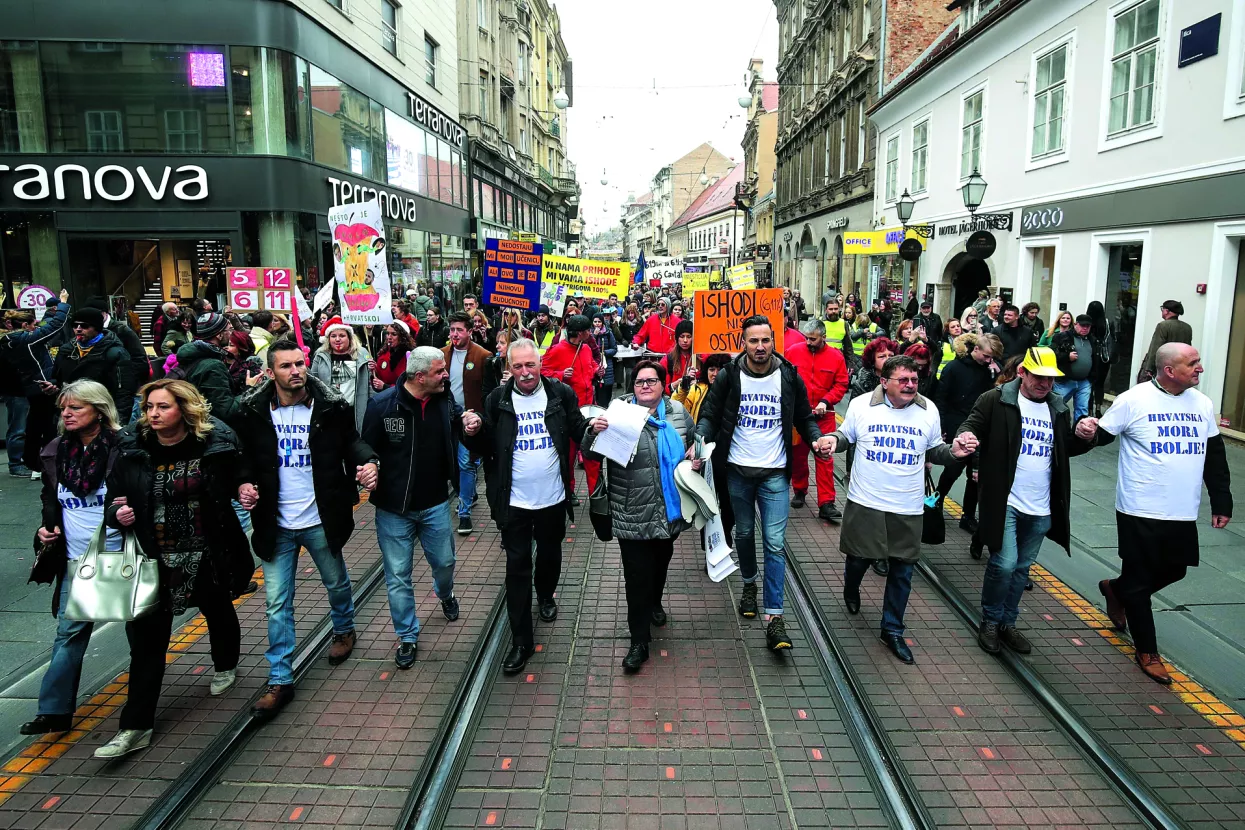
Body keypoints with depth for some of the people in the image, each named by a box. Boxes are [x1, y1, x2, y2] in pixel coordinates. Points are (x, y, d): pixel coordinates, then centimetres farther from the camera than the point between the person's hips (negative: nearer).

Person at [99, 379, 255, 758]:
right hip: (153, 557, 0)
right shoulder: (131, 447, -7)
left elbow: (238, 476, 6)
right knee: (146, 637, 0)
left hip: (207, 554, 0)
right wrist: (117, 512, -18)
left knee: (219, 612, 23)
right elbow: (113, 497, 3)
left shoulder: (216, 441, -11)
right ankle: (136, 726, 11)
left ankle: (225, 666, 54)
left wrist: (244, 488, -15)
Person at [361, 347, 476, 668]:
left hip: (435, 503, 3)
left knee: (444, 561, 20)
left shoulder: (445, 399, -6)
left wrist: (469, 425, -12)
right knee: (398, 576, 7)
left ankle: (445, 594, 54)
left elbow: (459, 422, 11)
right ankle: (407, 636, 27)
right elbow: (367, 449, -7)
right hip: (393, 507, -3)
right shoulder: (382, 405, -17)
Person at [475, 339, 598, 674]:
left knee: (550, 555, 22)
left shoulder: (561, 394, -7)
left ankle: (546, 595, 54)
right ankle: (521, 641, 12)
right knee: (517, 567, 3)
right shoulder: (497, 399, -6)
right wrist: (475, 432, -22)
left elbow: (578, 432, -1)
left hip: (552, 497, 1)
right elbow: (486, 447, -2)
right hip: (514, 501, -1)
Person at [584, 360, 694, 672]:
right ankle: (639, 641, 12)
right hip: (632, 514, -4)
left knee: (661, 562, 24)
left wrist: (697, 456, -3)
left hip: (670, 510, 4)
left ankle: (654, 603, 53)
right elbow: (590, 453, -10)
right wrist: (594, 432, -31)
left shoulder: (678, 412, 1)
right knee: (637, 574, 0)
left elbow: (696, 439, 18)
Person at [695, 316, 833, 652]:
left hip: (775, 473, -1)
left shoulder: (789, 377, -3)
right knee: (744, 532, 18)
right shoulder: (728, 376, -5)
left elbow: (804, 417, 7)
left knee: (775, 542, -6)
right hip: (738, 470, 1)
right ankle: (749, 583, 45)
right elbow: (710, 415, -1)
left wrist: (816, 438, -13)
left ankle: (775, 618, -2)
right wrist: (700, 441, -22)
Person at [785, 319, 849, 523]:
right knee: (797, 455, 12)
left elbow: (841, 384, 0)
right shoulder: (793, 351, -3)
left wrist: (826, 401, -13)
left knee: (825, 458, -3)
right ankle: (799, 491, 33)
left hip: (823, 415, -1)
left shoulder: (836, 357, -3)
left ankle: (826, 504, -1)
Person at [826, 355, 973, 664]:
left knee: (902, 572, 8)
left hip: (908, 510, 1)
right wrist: (832, 439, -13)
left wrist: (952, 451, -10)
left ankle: (892, 630, 25)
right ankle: (851, 589, 51)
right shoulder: (861, 405, -6)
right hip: (864, 504, -1)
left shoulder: (928, 410, -1)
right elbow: (845, 435, 9)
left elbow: (934, 450, 11)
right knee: (858, 559, 14)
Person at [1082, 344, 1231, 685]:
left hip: (1183, 514, 6)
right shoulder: (1133, 400, -13)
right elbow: (1102, 434, -8)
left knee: (1173, 571, 17)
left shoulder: (1203, 404, 5)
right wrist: (1085, 431, -32)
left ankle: (1116, 589, 43)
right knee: (1140, 580, 6)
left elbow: (1215, 457, 12)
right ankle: (1147, 651, 21)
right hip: (1140, 511, -6)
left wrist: (1222, 501, 11)